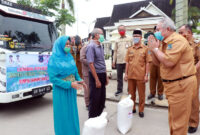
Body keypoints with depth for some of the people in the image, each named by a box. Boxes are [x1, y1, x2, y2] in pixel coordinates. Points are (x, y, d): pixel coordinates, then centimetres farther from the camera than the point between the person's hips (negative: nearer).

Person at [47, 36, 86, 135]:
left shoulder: (69, 56, 5)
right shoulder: (54, 59, -13)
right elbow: (52, 78, -16)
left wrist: (79, 80, -6)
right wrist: (69, 84, -21)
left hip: (71, 90, 6)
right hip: (61, 91, -6)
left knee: (72, 112, 17)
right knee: (63, 114, 7)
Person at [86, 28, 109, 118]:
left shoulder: (100, 46, 11)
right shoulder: (91, 46, -14)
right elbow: (91, 64, -18)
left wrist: (106, 76, 15)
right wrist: (97, 80, -19)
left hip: (102, 75, 8)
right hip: (95, 75, -8)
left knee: (102, 98, 17)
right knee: (95, 99, 4)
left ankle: (99, 116, 33)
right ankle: (92, 119, 21)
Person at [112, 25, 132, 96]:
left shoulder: (130, 39, 4)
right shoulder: (117, 41, 12)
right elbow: (115, 51, 13)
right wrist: (114, 61, 9)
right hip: (119, 61, 3)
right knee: (119, 76, 9)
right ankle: (119, 89, 21)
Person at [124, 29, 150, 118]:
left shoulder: (145, 48, -1)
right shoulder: (130, 49, 7)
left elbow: (147, 63, -2)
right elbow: (127, 62, 8)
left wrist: (146, 75, -6)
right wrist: (126, 74, 5)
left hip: (140, 75, -3)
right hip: (130, 75, 3)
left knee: (141, 94, 8)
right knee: (131, 93, 14)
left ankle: (141, 110, 23)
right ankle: (132, 108, 30)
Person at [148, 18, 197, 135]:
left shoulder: (178, 40, -16)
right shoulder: (166, 42, 12)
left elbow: (169, 62, -27)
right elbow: (157, 62, 14)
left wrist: (155, 48, -14)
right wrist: (152, 49, -1)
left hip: (181, 84, -10)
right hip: (172, 84, 10)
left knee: (179, 119, 1)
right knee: (173, 116, 23)